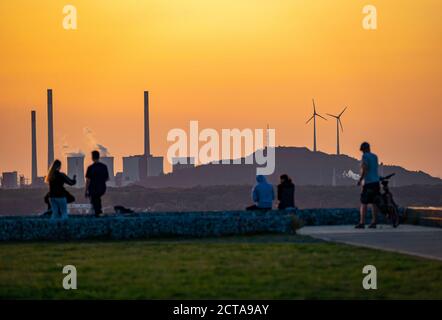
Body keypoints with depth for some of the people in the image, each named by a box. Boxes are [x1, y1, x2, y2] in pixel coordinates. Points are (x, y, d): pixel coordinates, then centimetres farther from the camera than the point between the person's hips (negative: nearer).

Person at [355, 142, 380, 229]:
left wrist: (360, 179, -7)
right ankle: (373, 222, 6)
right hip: (376, 182, 7)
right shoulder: (375, 156, 15)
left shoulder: (365, 156, -7)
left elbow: (364, 169, -15)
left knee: (363, 203, -6)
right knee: (374, 203, 7)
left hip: (368, 182, -7)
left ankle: (362, 223, -10)